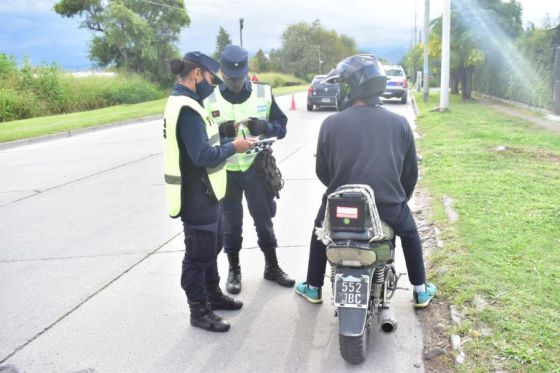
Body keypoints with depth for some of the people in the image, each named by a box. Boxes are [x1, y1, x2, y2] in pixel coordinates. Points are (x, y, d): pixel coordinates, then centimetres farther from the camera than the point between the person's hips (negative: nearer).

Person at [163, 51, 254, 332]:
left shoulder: (183, 102, 11)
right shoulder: (186, 109, -23)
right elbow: (203, 156, -27)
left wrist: (227, 142, 3)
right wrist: (233, 147, -14)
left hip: (205, 194, 11)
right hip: (197, 197, -11)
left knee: (212, 247, 23)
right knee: (199, 254, 3)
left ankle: (213, 295, 39)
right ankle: (199, 311, 17)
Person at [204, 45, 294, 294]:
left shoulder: (264, 94, 0)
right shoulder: (209, 99, -3)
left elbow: (281, 126, 2)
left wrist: (264, 127, -20)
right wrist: (221, 132, -23)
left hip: (256, 168, 1)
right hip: (225, 172, -1)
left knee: (264, 218, 12)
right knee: (231, 223, 10)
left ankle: (272, 267, 27)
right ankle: (234, 270, 25)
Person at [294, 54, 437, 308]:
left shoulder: (331, 124, -4)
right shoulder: (399, 123, 1)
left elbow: (321, 172, 5)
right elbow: (411, 172, 8)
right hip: (389, 207, 1)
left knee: (320, 230, 33)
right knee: (409, 232, 34)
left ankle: (313, 288, 43)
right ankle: (420, 291, 42)